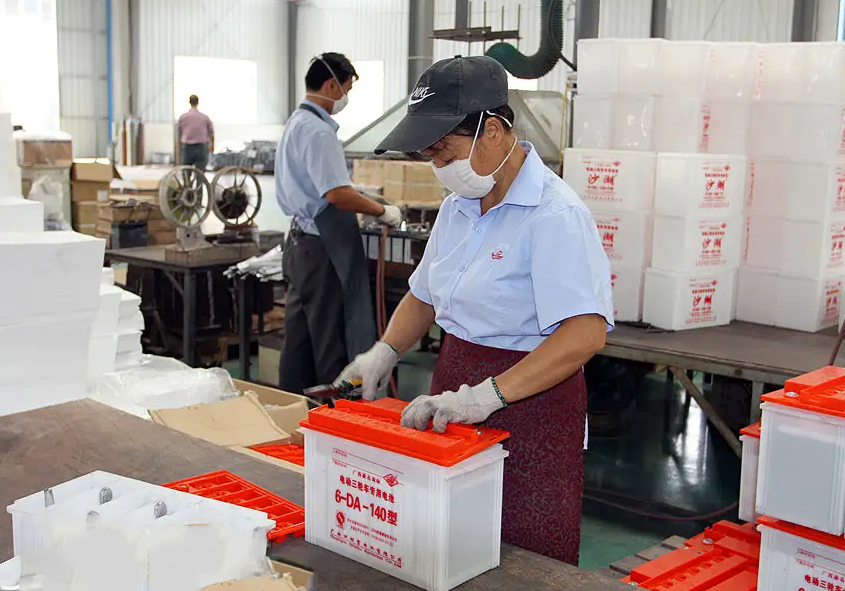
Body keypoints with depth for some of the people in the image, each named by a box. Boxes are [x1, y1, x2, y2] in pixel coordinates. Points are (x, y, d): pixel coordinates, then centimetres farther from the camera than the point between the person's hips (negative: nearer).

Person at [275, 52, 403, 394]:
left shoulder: (296, 123, 17)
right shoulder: (318, 130, -17)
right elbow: (338, 193, -24)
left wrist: (352, 211, 23)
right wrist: (383, 211, -12)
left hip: (302, 239, 11)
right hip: (322, 248, -11)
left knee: (300, 338, 15)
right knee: (331, 342, -3)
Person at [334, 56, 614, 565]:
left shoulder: (554, 214, -18)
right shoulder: (458, 207, 9)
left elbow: (586, 333, -27)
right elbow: (425, 295, 21)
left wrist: (489, 394, -33)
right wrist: (385, 352, 3)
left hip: (529, 405, -7)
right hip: (456, 386, 8)